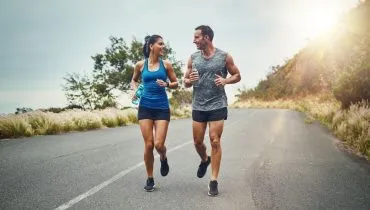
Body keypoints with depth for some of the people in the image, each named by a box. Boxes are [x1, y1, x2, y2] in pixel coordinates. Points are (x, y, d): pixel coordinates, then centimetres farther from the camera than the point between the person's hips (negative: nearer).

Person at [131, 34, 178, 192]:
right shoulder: (140, 65, 3)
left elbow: (176, 84, 10)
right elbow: (134, 80, 21)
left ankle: (163, 159, 28)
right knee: (148, 145, -1)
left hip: (162, 108, 0)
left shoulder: (166, 64, 2)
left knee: (159, 144, -9)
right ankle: (150, 179, 15)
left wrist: (167, 84, -11)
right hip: (145, 107, 0)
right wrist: (135, 90, 0)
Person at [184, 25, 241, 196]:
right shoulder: (193, 58, 4)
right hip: (198, 106, 3)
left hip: (218, 106, -3)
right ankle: (204, 160, 42)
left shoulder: (224, 56, -4)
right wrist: (190, 80, -14)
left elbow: (237, 76, 5)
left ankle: (214, 181, 3)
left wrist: (225, 81, -16)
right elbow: (186, 82, 10)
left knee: (215, 141, -5)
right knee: (197, 142, 9)